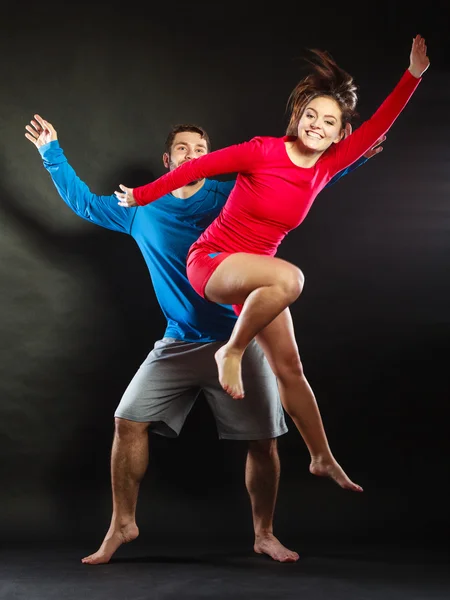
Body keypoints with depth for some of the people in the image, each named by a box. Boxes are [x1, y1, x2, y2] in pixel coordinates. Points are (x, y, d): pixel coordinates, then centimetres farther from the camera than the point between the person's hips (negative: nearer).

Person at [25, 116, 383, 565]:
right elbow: (85, 202, 20)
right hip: (180, 343, 2)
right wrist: (52, 154, 17)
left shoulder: (235, 196, 3)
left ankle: (264, 535, 20)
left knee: (263, 442, -1)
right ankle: (122, 525, 11)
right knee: (128, 423, -7)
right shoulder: (141, 210, 8)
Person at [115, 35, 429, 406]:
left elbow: (378, 126, 1)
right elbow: (199, 166, -7)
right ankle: (232, 352, -15)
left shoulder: (326, 168, 0)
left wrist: (414, 74, -6)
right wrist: (142, 196, 1)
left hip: (253, 273, 6)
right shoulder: (263, 151, -16)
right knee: (289, 278, -36)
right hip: (211, 260, -6)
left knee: (290, 370, 4)